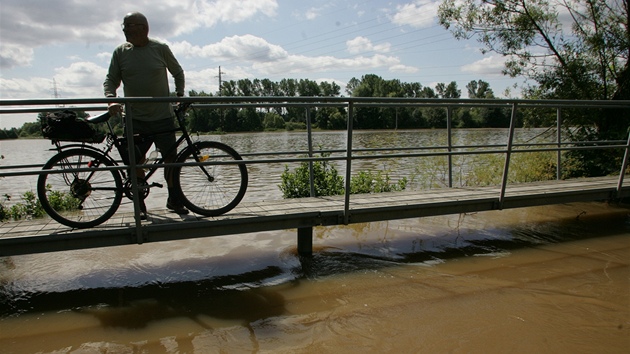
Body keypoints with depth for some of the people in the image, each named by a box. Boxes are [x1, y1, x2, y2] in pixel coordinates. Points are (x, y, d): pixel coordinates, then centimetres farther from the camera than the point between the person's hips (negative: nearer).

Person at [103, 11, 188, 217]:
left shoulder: (160, 49, 1)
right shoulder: (120, 52, 5)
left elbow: (178, 72, 13)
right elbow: (111, 80, 6)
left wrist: (179, 94, 3)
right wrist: (111, 99, -13)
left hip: (163, 116, -1)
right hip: (135, 118, 1)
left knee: (170, 158, 2)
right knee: (137, 161, -1)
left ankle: (174, 199, 18)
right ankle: (140, 204, 13)